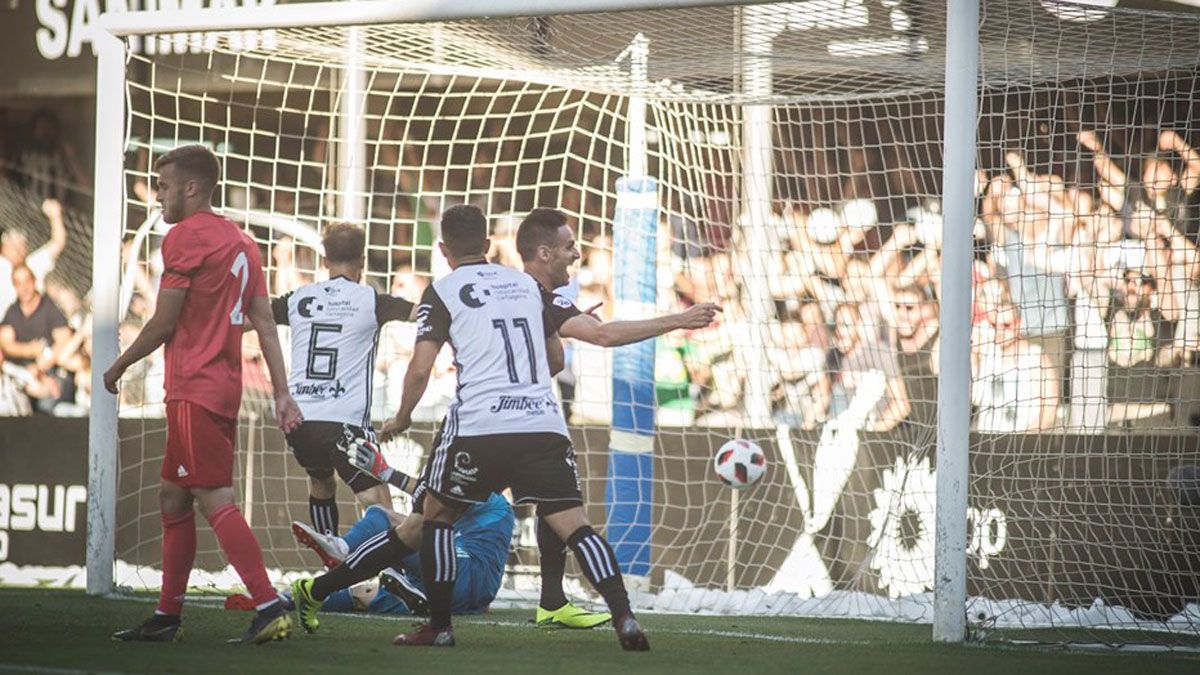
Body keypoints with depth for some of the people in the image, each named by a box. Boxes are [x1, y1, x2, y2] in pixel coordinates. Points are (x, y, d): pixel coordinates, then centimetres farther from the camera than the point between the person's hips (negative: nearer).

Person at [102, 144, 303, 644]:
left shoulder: (185, 236, -10)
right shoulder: (240, 242, 15)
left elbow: (162, 324, -11)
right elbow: (266, 326, 12)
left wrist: (118, 368, 3)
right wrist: (282, 395, 11)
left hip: (194, 390, -9)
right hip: (226, 388, 9)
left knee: (216, 500, -12)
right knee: (173, 498, 15)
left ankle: (270, 607, -20)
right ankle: (167, 617, 19)